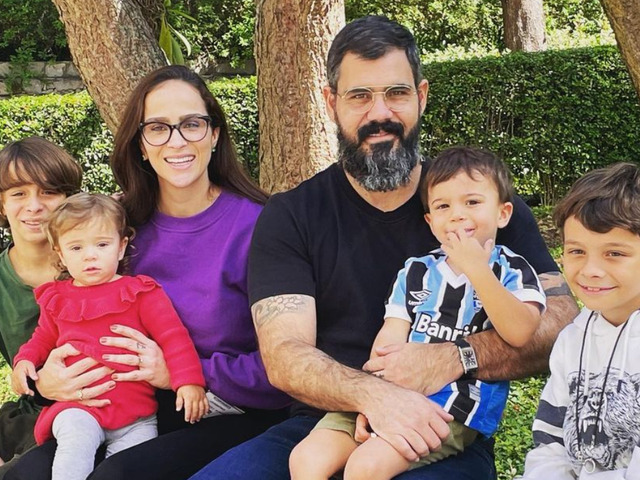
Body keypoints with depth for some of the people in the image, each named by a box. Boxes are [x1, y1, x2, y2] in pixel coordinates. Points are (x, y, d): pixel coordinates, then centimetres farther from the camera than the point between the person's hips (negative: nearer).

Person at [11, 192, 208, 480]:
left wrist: (189, 381, -16)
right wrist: (25, 360, 10)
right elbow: (44, 337, 31)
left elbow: (173, 336, -3)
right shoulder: (56, 298, 14)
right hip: (75, 406, 1)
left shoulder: (140, 292, 3)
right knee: (76, 438, -30)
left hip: (135, 410, -1)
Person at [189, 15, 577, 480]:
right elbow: (283, 356, -6)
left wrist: (456, 358, -19)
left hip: (447, 440, -2)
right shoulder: (290, 218, 5)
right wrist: (370, 394, -27)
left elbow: (562, 321, -2)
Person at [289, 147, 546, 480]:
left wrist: (476, 267, -17)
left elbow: (520, 333, -15)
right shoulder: (416, 272, 16)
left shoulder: (512, 271, 3)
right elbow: (390, 338, 7)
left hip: (456, 412, -5)